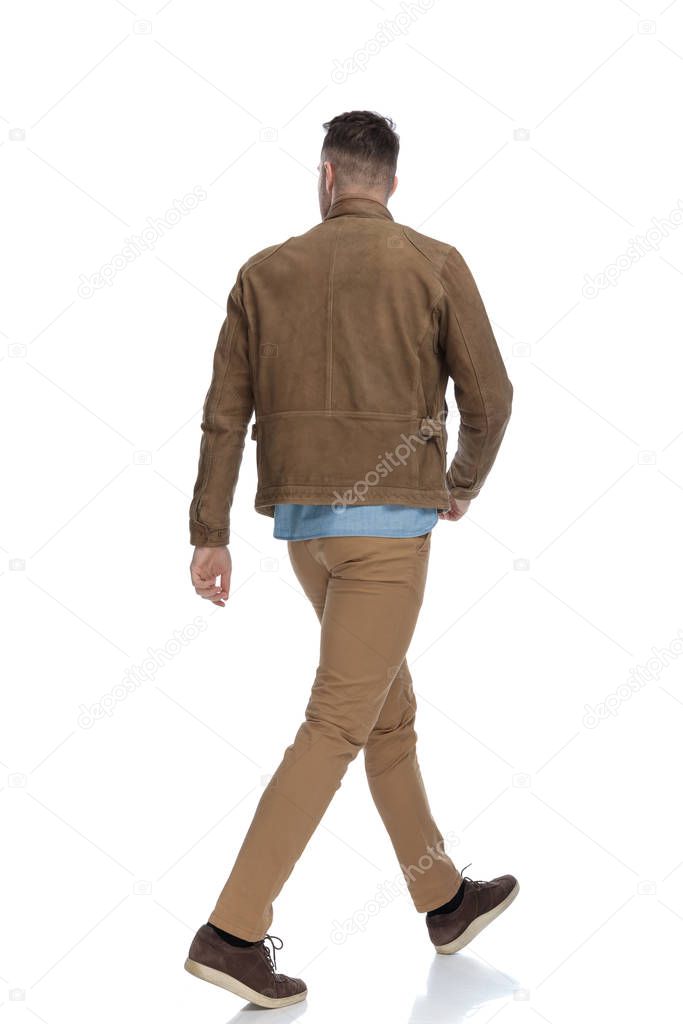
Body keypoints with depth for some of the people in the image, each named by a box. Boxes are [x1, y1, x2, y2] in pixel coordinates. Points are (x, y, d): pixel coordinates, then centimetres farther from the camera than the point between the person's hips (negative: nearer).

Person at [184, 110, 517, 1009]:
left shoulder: (266, 271, 8)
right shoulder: (436, 264, -2)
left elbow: (225, 412, 3)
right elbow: (490, 398, -3)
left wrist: (210, 536, 5)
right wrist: (465, 482, 17)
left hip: (304, 522, 6)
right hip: (387, 522, -6)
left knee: (391, 709, 17)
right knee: (337, 728, -5)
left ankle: (446, 899, 28)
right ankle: (234, 932, -7)